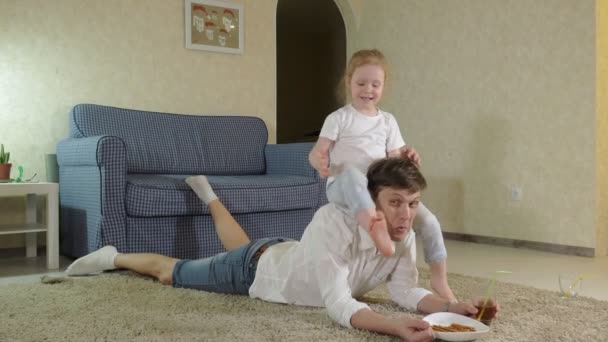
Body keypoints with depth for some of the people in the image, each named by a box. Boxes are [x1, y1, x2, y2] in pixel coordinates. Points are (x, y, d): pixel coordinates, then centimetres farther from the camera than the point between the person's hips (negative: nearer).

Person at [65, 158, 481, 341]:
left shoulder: (405, 232, -25)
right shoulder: (334, 221, -46)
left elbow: (406, 289, -22)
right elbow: (339, 305, -50)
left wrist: (452, 306, -42)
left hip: (281, 256, 6)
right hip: (257, 269, -6)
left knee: (240, 243, 39)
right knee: (173, 272, 17)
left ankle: (208, 194, 65)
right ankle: (114, 257, 44)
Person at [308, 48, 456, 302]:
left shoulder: (388, 121, 16)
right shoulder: (338, 118, 3)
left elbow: (394, 159, 13)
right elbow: (318, 151, -6)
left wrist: (406, 158, -11)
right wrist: (320, 161, -31)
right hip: (344, 188, -4)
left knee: (429, 221, -11)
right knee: (351, 172, -41)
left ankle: (439, 279, 4)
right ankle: (373, 226, -58)